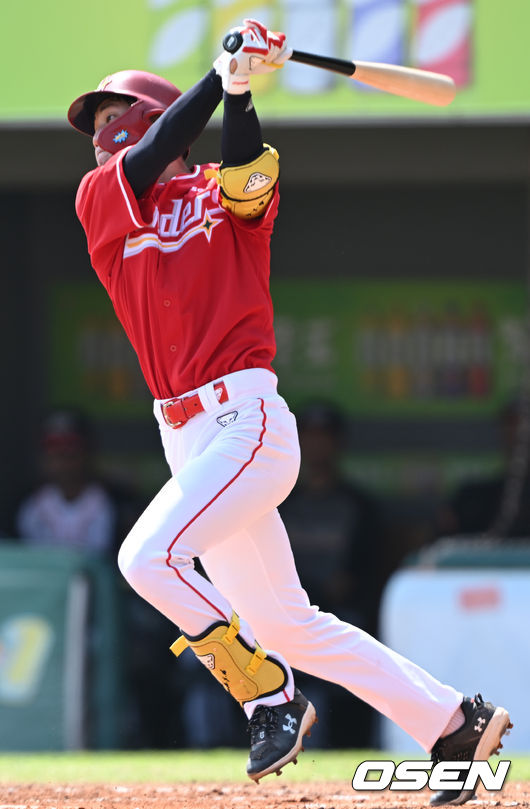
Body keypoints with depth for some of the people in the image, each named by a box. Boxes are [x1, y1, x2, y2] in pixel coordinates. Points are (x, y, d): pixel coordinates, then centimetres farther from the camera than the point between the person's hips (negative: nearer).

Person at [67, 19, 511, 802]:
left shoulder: (223, 195, 5)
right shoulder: (100, 201, 13)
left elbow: (247, 175, -18)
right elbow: (150, 160, -5)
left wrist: (239, 91, -31)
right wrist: (221, 76, -12)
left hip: (247, 421, -6)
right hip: (187, 439, 6)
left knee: (148, 556, -25)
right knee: (282, 625, 8)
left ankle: (272, 699, -9)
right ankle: (454, 722, 16)